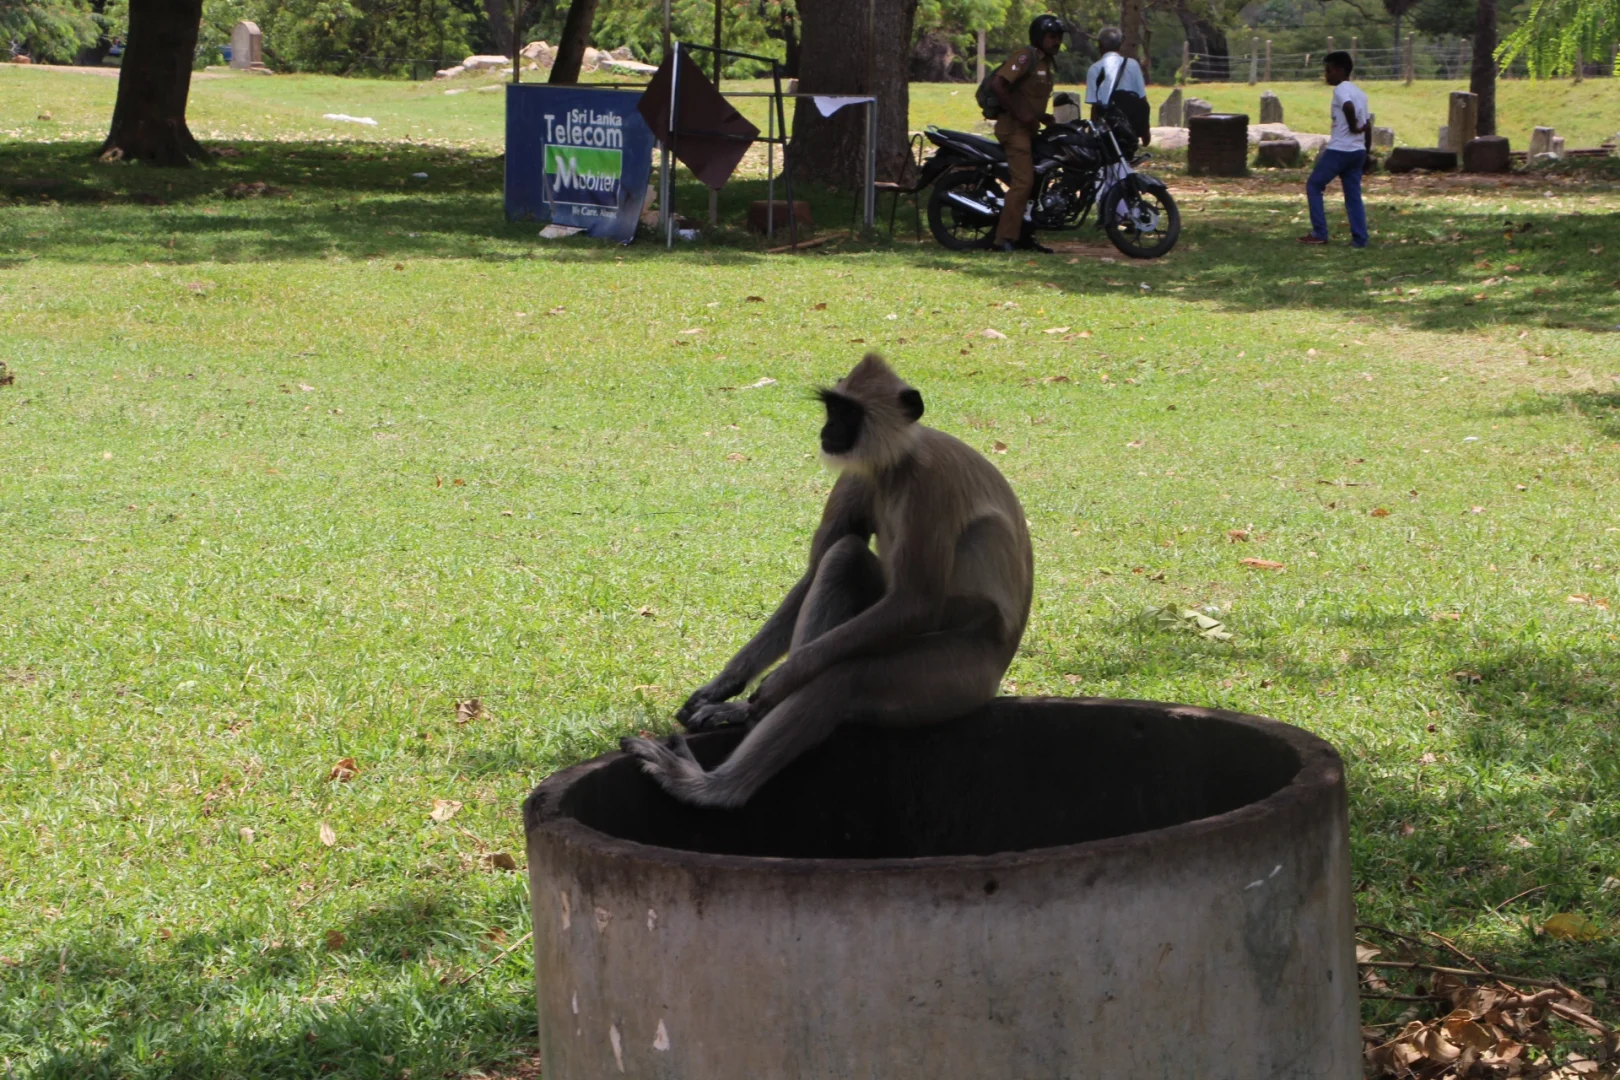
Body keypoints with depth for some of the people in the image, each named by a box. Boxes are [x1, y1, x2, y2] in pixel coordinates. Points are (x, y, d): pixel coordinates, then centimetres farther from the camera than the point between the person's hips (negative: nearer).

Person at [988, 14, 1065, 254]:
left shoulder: (1046, 63, 18)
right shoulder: (1026, 57, -12)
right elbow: (997, 84, -23)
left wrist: (1043, 116, 10)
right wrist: (1020, 114, -22)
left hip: (1028, 128, 10)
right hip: (1014, 127, -10)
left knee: (1035, 181, 10)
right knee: (1023, 182, -16)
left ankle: (1022, 235, 15)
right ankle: (1005, 239, -18)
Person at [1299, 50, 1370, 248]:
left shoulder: (1341, 90, -9)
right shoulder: (1360, 93, 17)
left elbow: (1348, 106, -32)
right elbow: (1368, 124, 16)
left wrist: (1353, 126, -18)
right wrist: (1366, 150, 19)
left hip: (1338, 150, -8)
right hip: (1357, 151, 8)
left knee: (1313, 186, 5)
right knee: (1353, 195, 9)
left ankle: (1319, 234, 3)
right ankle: (1359, 239, 2)